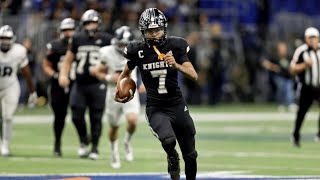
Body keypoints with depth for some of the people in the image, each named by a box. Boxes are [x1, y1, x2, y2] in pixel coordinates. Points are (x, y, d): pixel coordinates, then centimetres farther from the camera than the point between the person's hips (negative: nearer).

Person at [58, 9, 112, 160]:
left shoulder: (105, 40, 0)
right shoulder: (77, 39, 7)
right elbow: (68, 60, 14)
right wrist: (63, 75, 0)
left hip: (97, 84, -2)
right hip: (80, 84, 2)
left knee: (96, 118, 1)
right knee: (77, 116, -2)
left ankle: (94, 148, 13)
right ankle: (84, 141, 24)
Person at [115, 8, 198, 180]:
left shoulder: (175, 46, -7)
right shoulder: (138, 50, -6)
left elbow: (194, 76, -11)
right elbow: (126, 72, 14)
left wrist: (176, 65, -27)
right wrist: (119, 89, -1)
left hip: (177, 105, 2)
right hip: (155, 108, -2)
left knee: (190, 155, 9)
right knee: (168, 141, -31)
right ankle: (173, 159, 4)